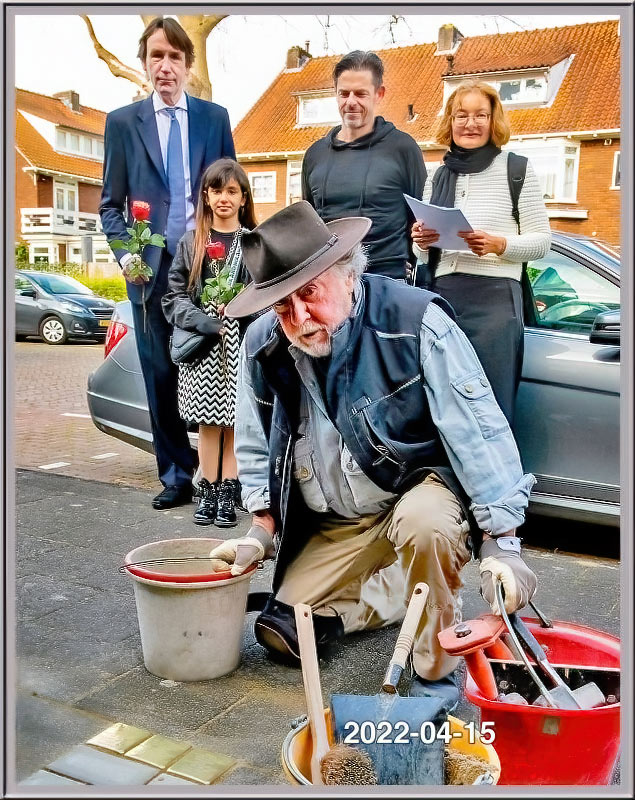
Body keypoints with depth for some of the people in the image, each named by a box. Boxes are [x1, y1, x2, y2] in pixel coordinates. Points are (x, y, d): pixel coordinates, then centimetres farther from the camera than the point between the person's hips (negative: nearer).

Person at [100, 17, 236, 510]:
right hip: (151, 268, 1)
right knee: (161, 373, 3)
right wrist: (125, 253, -9)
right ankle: (175, 475, 14)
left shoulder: (215, 117, 10)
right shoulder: (122, 122, 9)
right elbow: (111, 203, 8)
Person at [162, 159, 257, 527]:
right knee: (208, 420, 4)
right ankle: (209, 492, 15)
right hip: (201, 343, 1)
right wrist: (201, 320, -10)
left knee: (235, 420, 1)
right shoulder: (191, 242, 10)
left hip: (241, 344, -1)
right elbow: (174, 295, 5)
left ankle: (228, 492, 12)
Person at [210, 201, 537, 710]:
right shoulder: (263, 344, -8)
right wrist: (263, 533, 1)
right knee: (282, 632, -2)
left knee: (425, 524, -39)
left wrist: (501, 543, -25)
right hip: (333, 524, 5)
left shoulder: (415, 320, -23)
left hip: (420, 483, -4)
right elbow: (255, 444, 6)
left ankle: (436, 673, -14)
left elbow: (479, 429, -23)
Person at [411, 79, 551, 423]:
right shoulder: (436, 176, 17)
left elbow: (542, 240, 3)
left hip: (494, 296, -4)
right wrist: (421, 242, -3)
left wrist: (499, 245, -15)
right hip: (441, 295, 4)